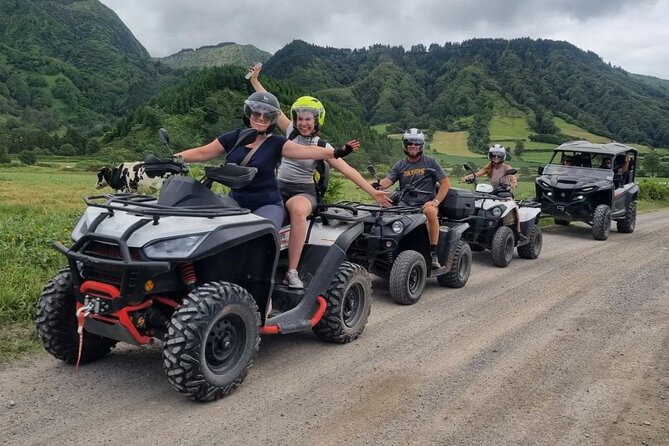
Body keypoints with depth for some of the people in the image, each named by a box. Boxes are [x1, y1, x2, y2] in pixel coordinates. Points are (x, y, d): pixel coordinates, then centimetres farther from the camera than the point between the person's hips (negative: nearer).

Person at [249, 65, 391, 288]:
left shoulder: (322, 146, 1)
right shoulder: (291, 132, 9)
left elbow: (347, 170, -4)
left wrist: (373, 192, -10)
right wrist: (254, 80, 8)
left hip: (303, 191, -3)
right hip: (279, 187, 3)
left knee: (298, 209, -40)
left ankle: (292, 272, -37)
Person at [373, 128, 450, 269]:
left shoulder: (431, 163, 9)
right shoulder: (400, 165, 14)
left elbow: (445, 182, 4)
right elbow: (387, 181, -1)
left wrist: (436, 201, -10)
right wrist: (377, 184, -25)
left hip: (426, 203, -3)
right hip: (405, 204, 3)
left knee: (431, 211, -37)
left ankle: (433, 253, -26)